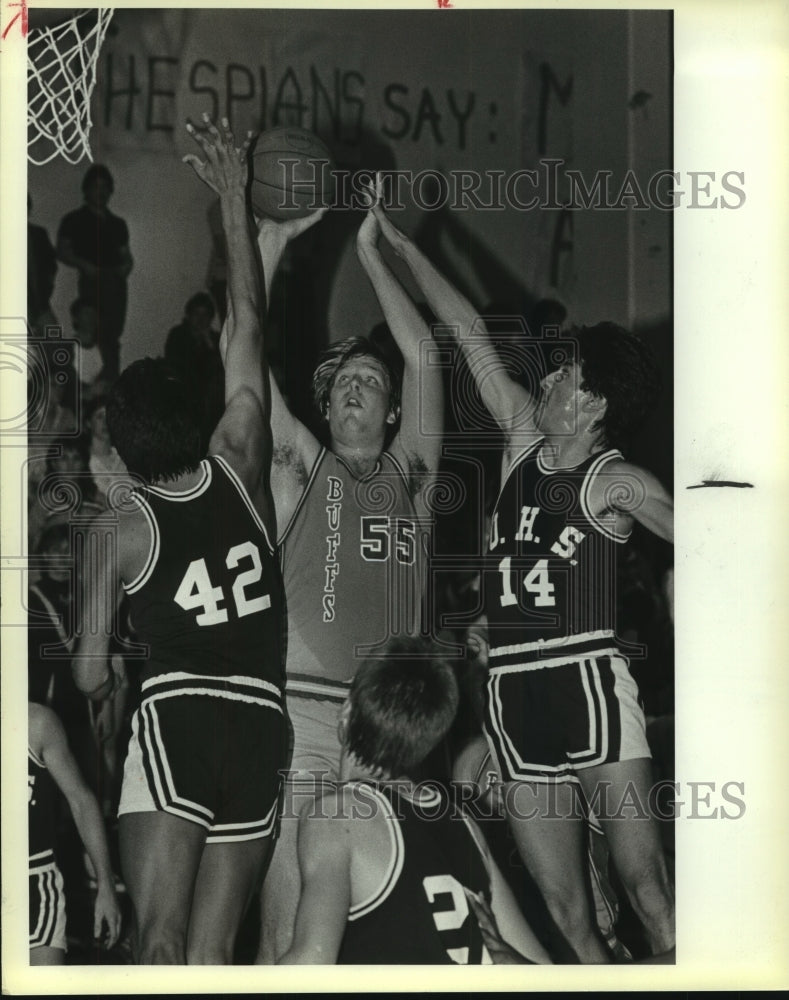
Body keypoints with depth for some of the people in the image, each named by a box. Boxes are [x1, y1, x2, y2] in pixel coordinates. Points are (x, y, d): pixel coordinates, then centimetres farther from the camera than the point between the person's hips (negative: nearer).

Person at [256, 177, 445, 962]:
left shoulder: (409, 473, 15)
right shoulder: (302, 466, 11)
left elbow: (423, 357, 7)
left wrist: (369, 252, 9)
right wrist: (267, 249, -2)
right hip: (303, 712, -2)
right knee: (291, 930, -7)